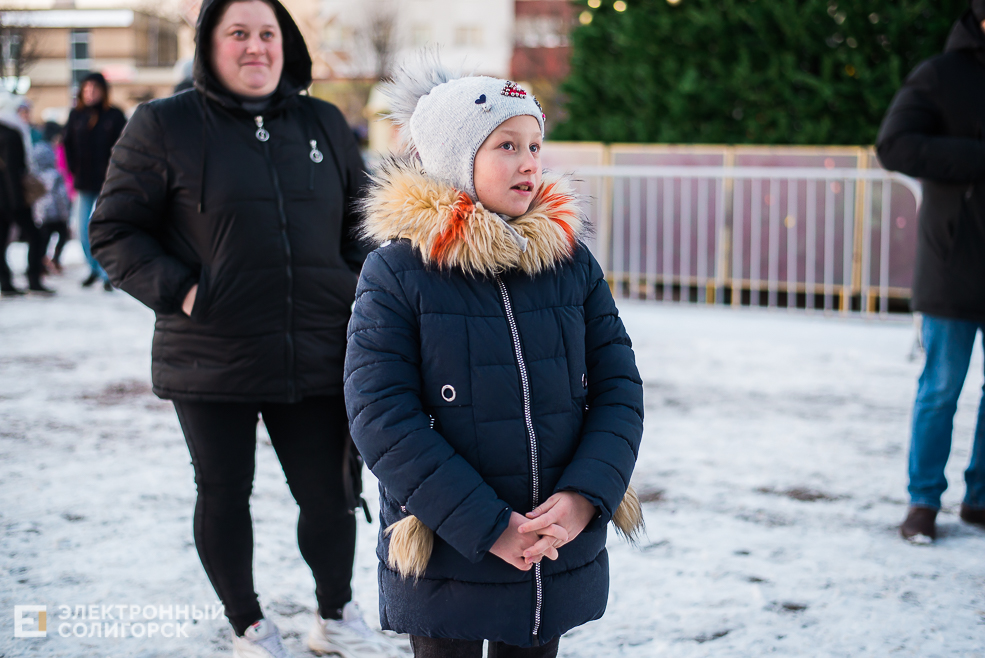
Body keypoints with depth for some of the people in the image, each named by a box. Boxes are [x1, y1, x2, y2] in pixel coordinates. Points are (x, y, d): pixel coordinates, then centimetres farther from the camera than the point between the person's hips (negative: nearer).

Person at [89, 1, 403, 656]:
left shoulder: (324, 124, 10)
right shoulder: (164, 125, -2)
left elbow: (362, 218, 19)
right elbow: (115, 231, -1)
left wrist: (356, 285, 3)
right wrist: (177, 290, -13)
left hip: (316, 356, 3)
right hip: (211, 357, -2)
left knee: (328, 491, 9)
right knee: (225, 493, 11)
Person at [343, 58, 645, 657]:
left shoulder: (571, 260, 3)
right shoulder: (395, 272, -9)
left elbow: (619, 387, 2)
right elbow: (381, 418, -14)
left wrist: (584, 497, -14)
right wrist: (489, 528, -18)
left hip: (563, 557, 4)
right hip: (444, 560, -3)